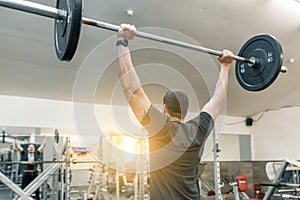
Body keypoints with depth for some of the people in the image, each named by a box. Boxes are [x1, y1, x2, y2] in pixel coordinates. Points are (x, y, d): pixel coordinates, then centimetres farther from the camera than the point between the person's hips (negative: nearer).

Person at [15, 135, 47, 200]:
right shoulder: (24, 153, 6)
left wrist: (44, 138, 15)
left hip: (35, 173, 1)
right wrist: (16, 139, 9)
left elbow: (43, 145, 12)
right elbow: (17, 146, 7)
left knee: (37, 189, 8)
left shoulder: (37, 153, 9)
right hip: (26, 173, -1)